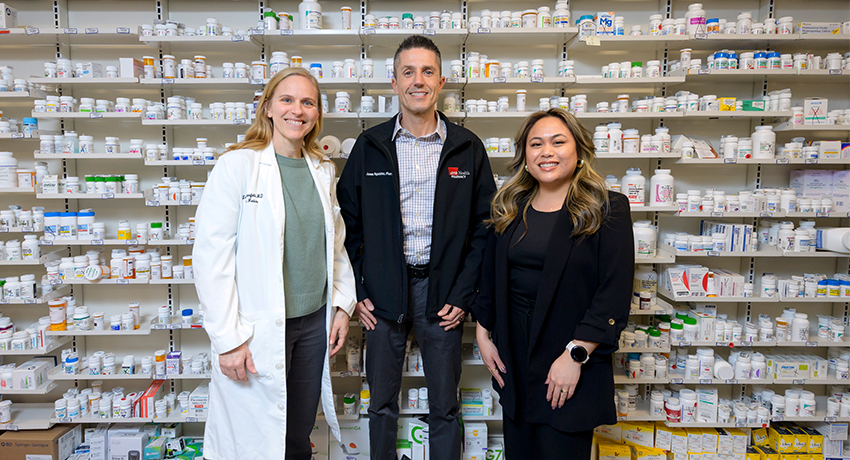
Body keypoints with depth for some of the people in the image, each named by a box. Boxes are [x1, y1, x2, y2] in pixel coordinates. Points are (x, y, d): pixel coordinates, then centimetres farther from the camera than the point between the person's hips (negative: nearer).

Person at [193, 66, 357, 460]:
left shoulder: (322, 170, 8)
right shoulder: (237, 165, -10)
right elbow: (211, 254, -12)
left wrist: (343, 304, 8)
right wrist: (228, 338, -14)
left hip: (315, 323, 5)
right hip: (259, 330, -5)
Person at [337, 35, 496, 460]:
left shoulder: (467, 148, 2)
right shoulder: (369, 146, 3)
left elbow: (484, 227, 2)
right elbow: (349, 223, 5)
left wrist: (462, 295, -4)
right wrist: (358, 293, -1)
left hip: (441, 289, 0)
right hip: (382, 292, 1)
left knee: (444, 407, 12)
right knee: (382, 404, 14)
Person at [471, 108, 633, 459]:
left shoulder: (607, 210, -7)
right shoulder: (510, 210, 8)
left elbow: (615, 292, -13)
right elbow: (490, 277, 14)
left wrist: (576, 354, -17)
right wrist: (483, 335, 8)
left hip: (573, 364, -4)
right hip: (513, 356, 5)